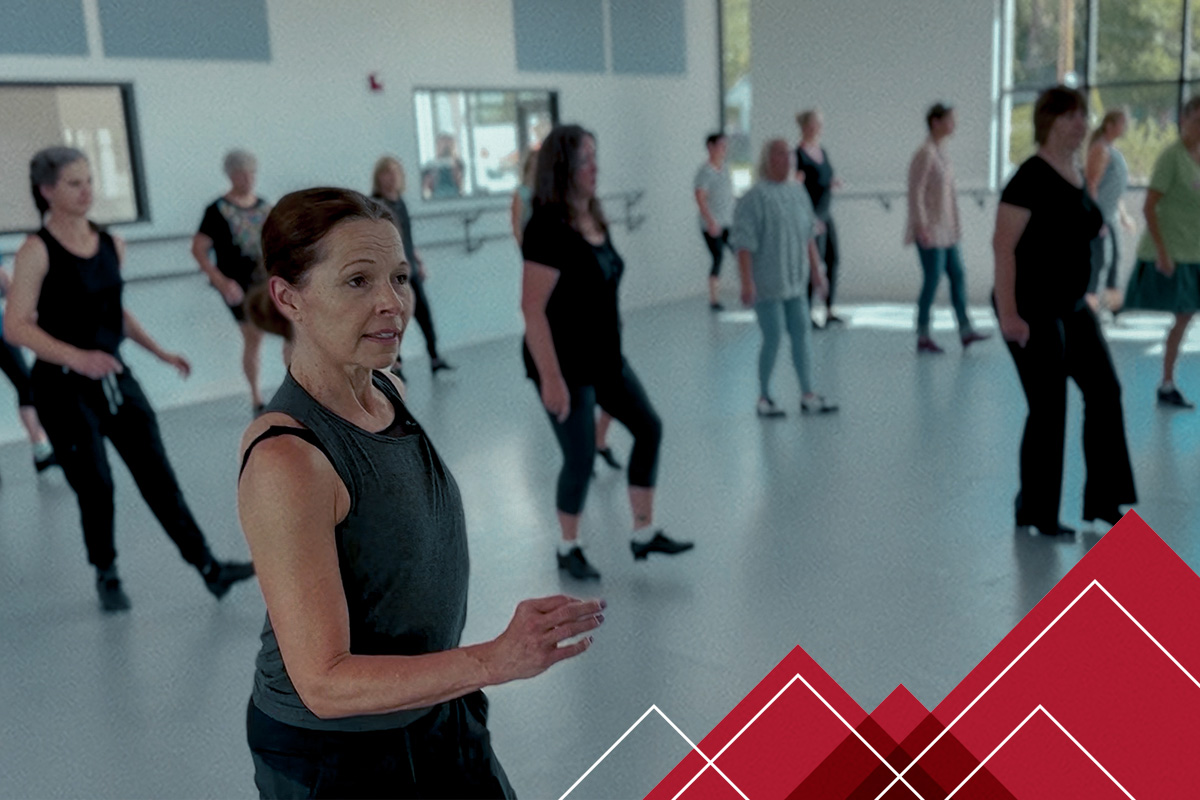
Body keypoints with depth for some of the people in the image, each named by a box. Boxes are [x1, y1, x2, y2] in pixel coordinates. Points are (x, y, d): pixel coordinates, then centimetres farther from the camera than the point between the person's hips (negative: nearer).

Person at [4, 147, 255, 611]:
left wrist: (159, 352, 16)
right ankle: (106, 576, 24)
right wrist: (77, 357, -31)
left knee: (158, 474, 3)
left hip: (114, 378, 5)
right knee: (95, 487, 2)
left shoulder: (111, 245, 6)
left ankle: (209, 568, 4)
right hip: (63, 388, -5)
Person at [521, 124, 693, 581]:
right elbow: (532, 308, -24)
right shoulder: (548, 230, -20)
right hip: (565, 366, -9)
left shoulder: (594, 221, 6)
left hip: (604, 358, 9)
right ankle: (569, 549, 23)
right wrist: (550, 377, -26)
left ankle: (643, 535, 21)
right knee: (580, 458, 0)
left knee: (648, 429, 10)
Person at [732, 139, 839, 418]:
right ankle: (764, 399, 12)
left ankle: (808, 396, 12)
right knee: (773, 339, -3)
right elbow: (743, 242, -16)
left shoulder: (798, 192, 9)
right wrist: (746, 282, -22)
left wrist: (816, 270, 17)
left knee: (801, 335, 6)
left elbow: (809, 235, 18)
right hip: (766, 284, -7)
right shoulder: (755, 197, -13)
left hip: (794, 280, 7)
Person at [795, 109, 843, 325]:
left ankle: (829, 311, 15)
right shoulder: (799, 155, -14)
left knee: (833, 259, 8)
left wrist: (835, 183, -1)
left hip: (826, 214, 9)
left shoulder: (822, 151, 13)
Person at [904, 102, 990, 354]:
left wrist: (955, 224, 16)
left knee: (958, 276, 9)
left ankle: (965, 331, 14)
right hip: (930, 231, -9)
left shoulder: (942, 152, 12)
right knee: (932, 280, -4)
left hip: (946, 230, 9)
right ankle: (923, 337, 5)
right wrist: (921, 227, -22)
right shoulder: (925, 154, -15)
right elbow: (915, 193, -19)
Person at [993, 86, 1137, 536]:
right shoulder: (1032, 177, -15)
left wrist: (1083, 298, 20)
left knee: (1105, 392, 7)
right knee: (1048, 409, -2)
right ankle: (1034, 514, 13)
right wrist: (1008, 313, -25)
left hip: (1072, 307, 9)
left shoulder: (1076, 176, 11)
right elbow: (1004, 245, -20)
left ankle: (1104, 502, 17)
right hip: (1033, 312, -9)